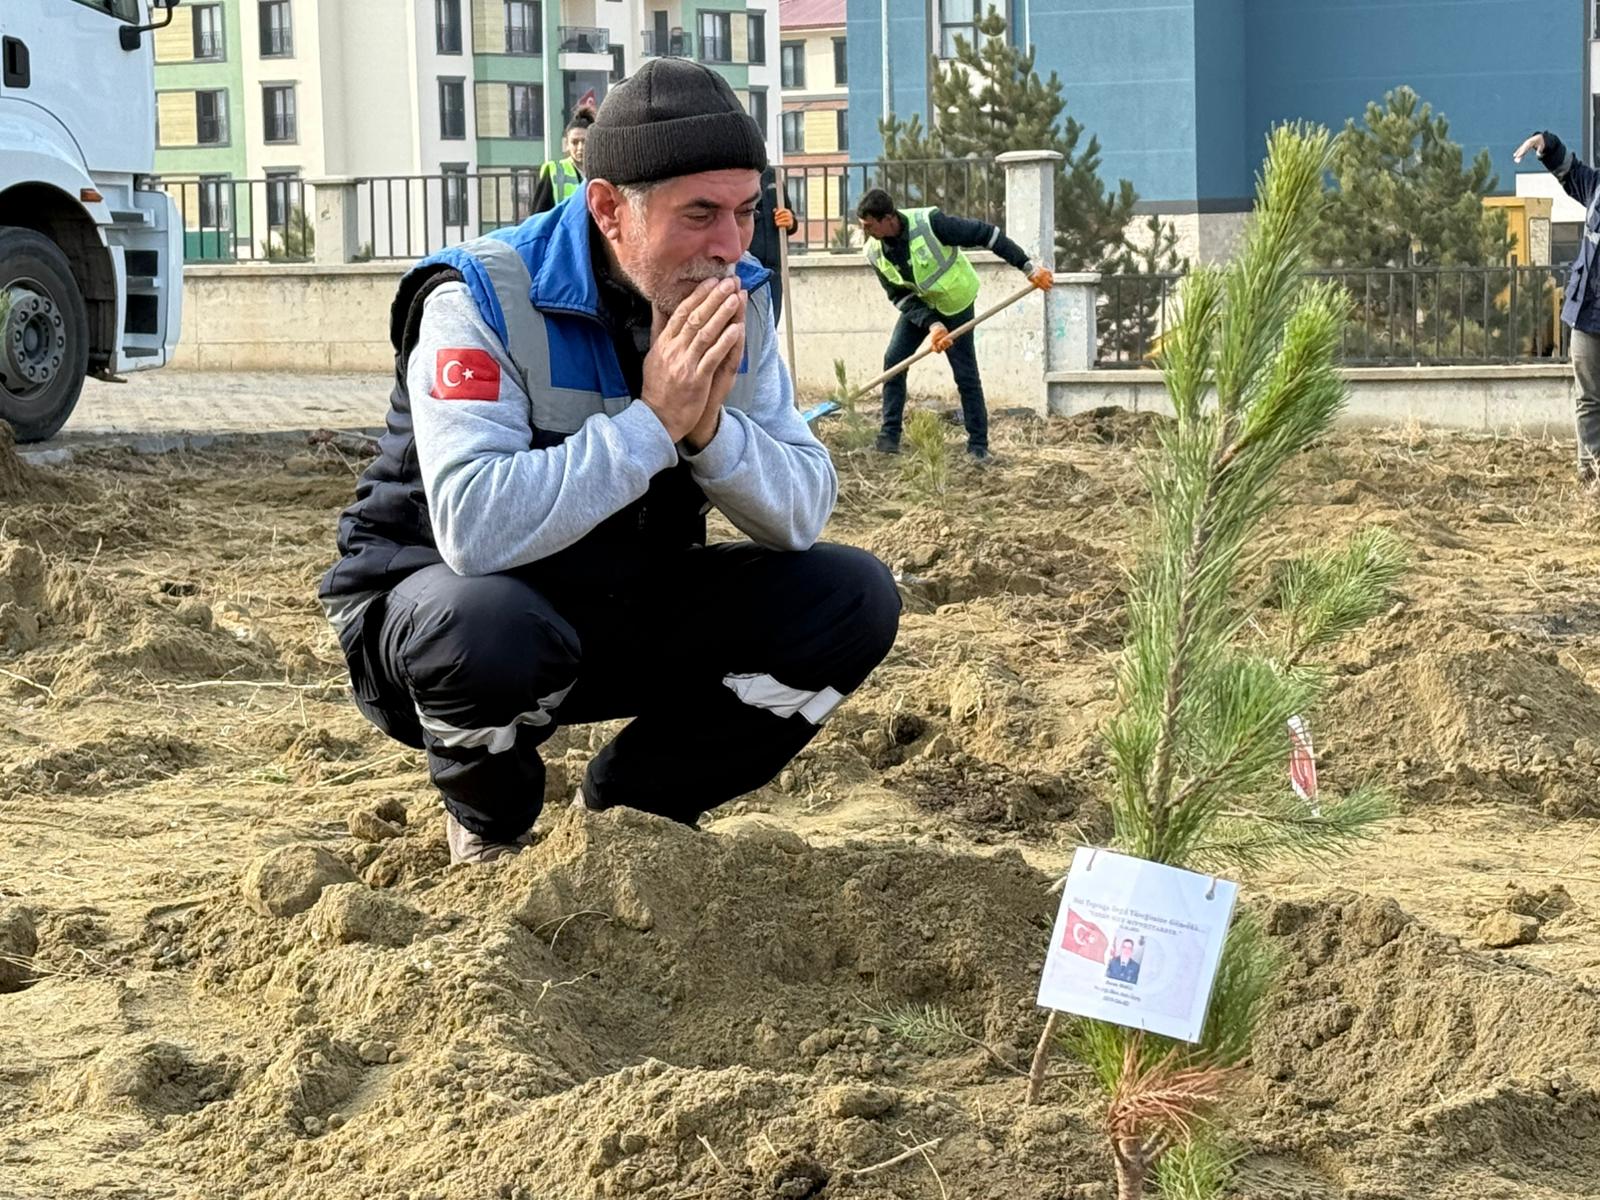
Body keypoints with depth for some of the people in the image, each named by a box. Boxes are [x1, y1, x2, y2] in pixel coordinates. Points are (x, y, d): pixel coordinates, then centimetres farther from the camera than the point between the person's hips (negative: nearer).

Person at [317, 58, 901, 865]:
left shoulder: (738, 300, -5)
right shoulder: (484, 300, -24)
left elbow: (803, 517, -9)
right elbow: (473, 528, -38)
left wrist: (710, 426, -28)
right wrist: (653, 420, -35)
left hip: (629, 617, 6)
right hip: (434, 601, -6)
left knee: (852, 601, -11)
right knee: (488, 630, -41)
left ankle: (630, 807, 6)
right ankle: (487, 821, -5)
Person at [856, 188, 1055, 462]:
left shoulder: (929, 223, -33)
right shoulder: (875, 253, -16)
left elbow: (985, 235, -27)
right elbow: (900, 296, -11)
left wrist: (1028, 267, -27)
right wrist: (931, 324, -27)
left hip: (956, 304, -5)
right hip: (919, 306, 5)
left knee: (966, 375, -6)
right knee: (893, 361, -7)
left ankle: (978, 445, 4)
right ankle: (889, 437, 0)